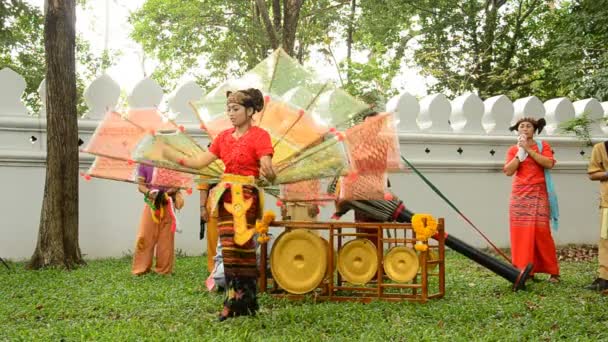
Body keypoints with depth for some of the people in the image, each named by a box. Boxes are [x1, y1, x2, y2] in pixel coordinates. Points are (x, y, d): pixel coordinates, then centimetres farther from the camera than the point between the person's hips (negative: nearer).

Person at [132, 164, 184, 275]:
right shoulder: (144, 164, 4)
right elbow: (140, 185, 3)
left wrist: (168, 193, -16)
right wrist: (150, 193, -18)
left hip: (167, 204, 0)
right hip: (151, 204, 0)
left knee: (166, 238, 5)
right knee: (145, 237, -2)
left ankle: (164, 269, 14)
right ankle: (141, 269, 7)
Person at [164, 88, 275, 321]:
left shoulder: (259, 136, -6)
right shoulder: (224, 137, 12)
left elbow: (268, 171, -15)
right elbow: (199, 162, 10)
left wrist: (268, 173, -38)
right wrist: (171, 155, 4)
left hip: (246, 197, -6)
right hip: (226, 196, 6)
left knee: (240, 247, -6)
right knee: (229, 249, 5)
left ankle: (237, 302, 4)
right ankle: (235, 301, 13)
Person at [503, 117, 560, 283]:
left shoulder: (543, 146, 7)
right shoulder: (513, 150, 11)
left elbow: (549, 164, -11)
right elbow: (508, 171, -3)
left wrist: (529, 149, -10)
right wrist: (520, 152, -6)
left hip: (539, 194, -2)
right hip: (520, 194, 2)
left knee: (541, 231, -9)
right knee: (521, 232, -3)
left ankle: (553, 271, -1)